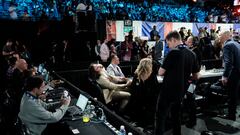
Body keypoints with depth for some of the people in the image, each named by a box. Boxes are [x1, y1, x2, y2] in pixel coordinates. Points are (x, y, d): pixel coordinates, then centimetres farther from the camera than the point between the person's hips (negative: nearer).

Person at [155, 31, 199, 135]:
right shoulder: (192, 54, 5)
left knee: (160, 117, 2)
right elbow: (195, 76, 11)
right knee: (176, 116, 21)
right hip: (181, 91, 7)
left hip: (168, 91, -7)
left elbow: (161, 72, -13)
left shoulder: (174, 52, -16)